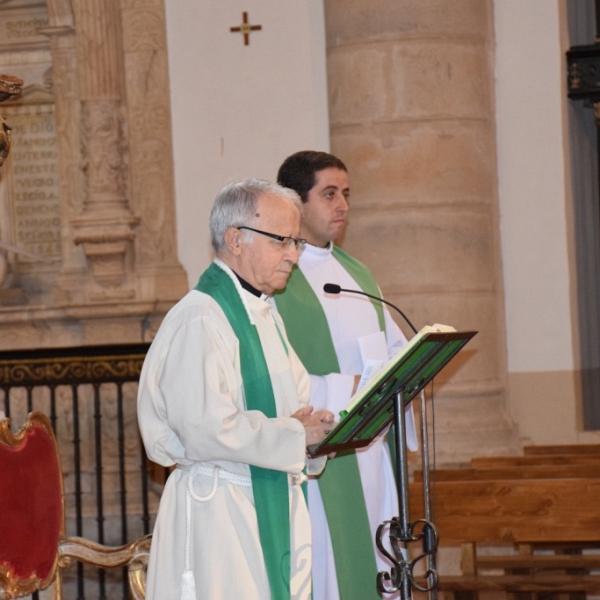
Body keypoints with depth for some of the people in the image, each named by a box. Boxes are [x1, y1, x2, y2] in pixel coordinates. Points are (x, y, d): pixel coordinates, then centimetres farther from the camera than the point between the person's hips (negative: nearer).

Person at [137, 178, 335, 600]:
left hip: (276, 504, 9)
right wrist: (295, 434, -14)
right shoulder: (199, 320, -16)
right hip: (219, 514, -9)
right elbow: (208, 429, -25)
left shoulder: (265, 315, 15)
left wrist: (312, 424, 0)